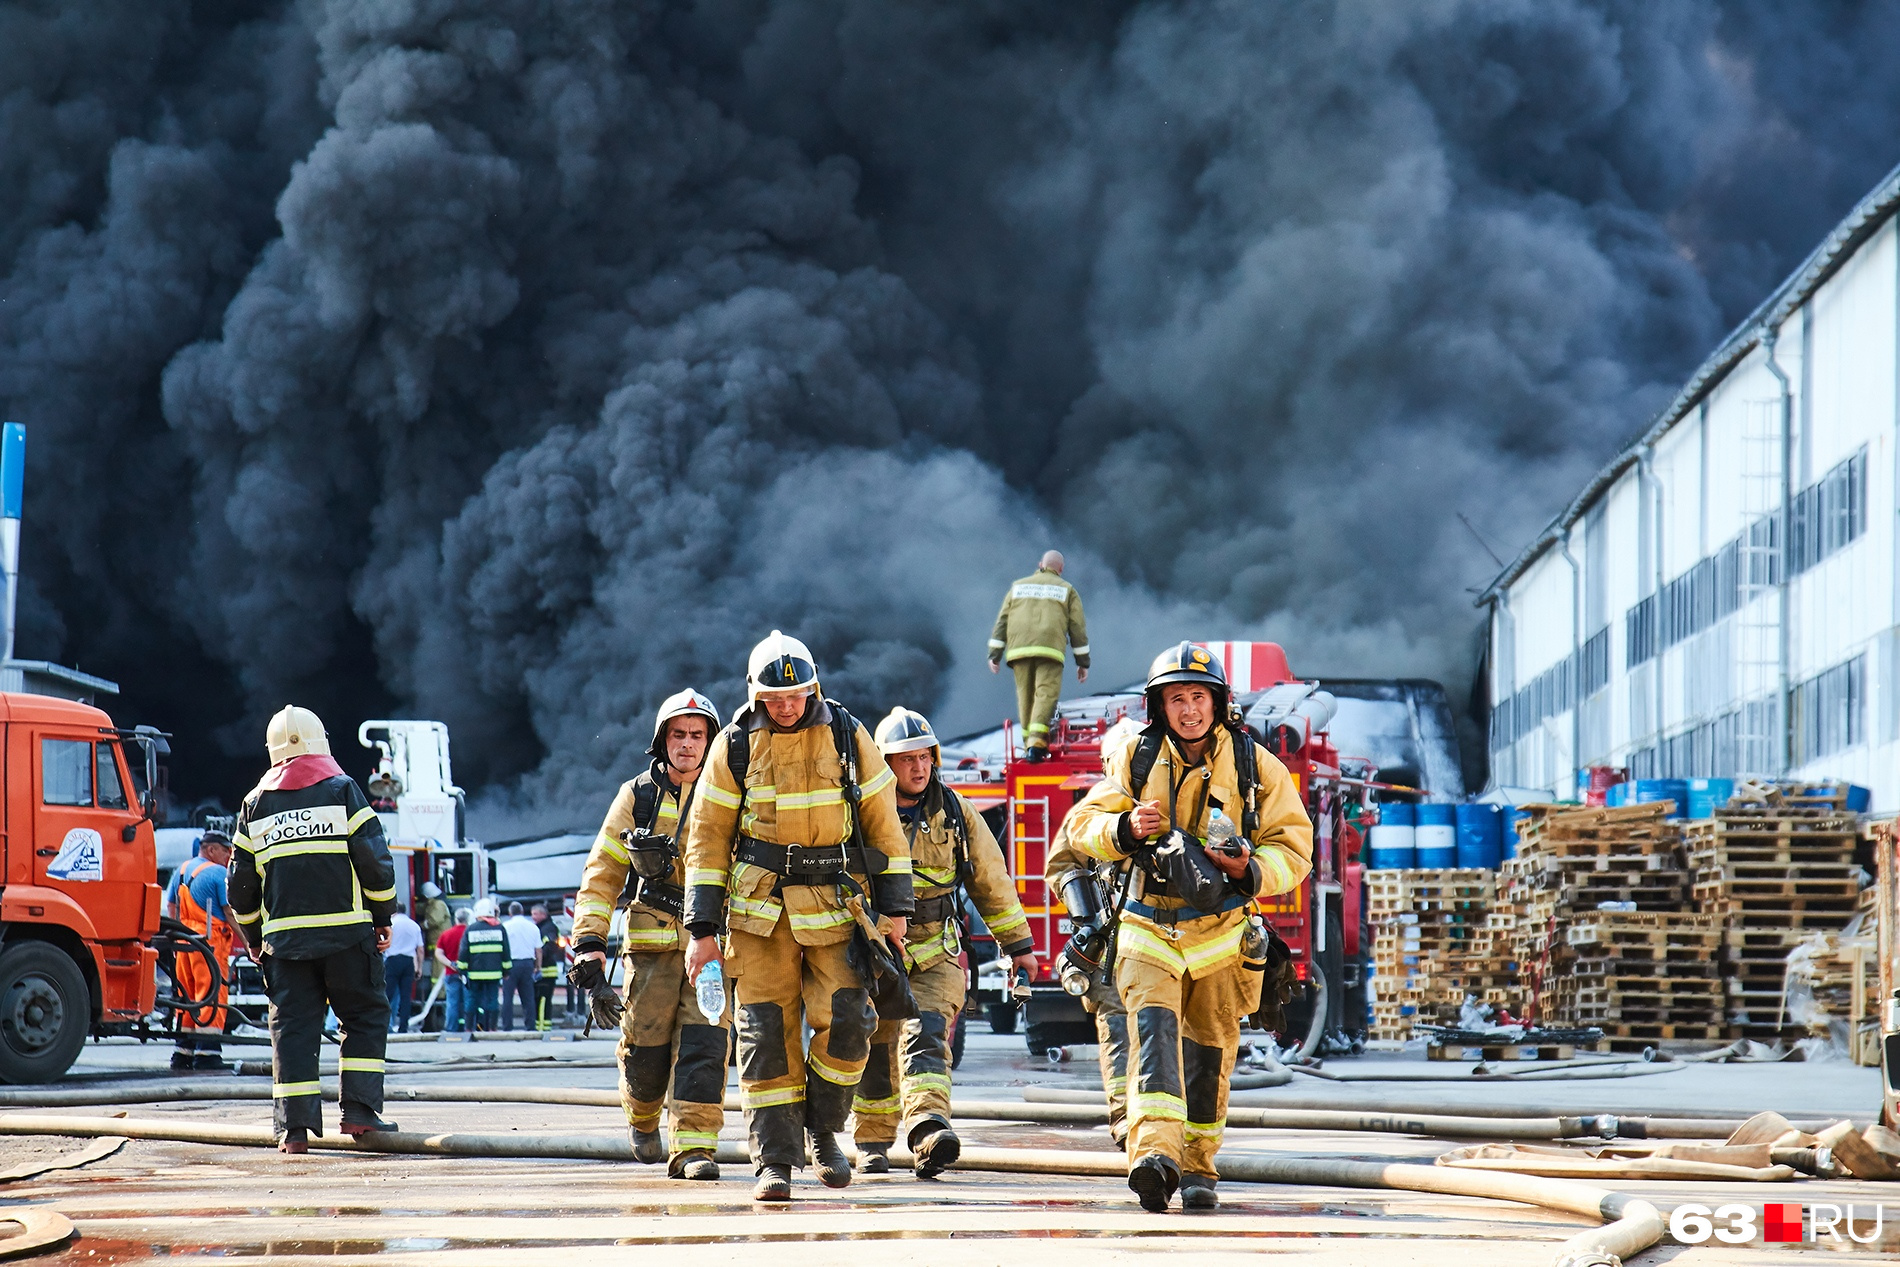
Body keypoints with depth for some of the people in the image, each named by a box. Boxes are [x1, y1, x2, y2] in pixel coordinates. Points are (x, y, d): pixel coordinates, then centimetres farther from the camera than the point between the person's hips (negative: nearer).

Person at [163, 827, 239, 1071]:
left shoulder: (181, 871, 14)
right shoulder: (219, 873, -9)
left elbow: (170, 907, 18)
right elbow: (230, 913, -12)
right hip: (211, 940, -8)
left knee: (187, 995, 12)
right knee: (212, 995, -6)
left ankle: (183, 1052, 14)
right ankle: (207, 1052, -11)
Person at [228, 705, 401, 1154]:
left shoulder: (255, 804, 11)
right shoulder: (342, 791, 1)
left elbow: (241, 882, 13)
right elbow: (374, 859, -4)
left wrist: (253, 937, 23)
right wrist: (382, 917, 6)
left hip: (284, 937, 3)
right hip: (346, 932, -3)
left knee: (292, 1027, 4)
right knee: (364, 1016, 10)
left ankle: (295, 1125, -3)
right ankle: (359, 1110, 2)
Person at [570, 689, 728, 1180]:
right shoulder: (637, 797, 6)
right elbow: (602, 872, 6)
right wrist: (589, 941, -2)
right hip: (650, 941, 0)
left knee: (704, 1043, -11)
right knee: (646, 1046, 2)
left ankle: (692, 1147, -9)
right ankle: (642, 1115, 33)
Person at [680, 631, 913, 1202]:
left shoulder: (847, 737, 1)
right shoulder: (735, 746, 0)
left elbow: (882, 820, 7)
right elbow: (707, 837, 2)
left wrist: (895, 908, 4)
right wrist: (703, 928, -3)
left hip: (837, 903, 0)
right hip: (761, 907, 0)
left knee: (847, 1020, -12)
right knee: (768, 1031, -5)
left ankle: (823, 1128, 11)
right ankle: (774, 1159, -1)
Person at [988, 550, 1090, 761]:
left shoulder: (1018, 587, 22)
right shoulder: (1066, 590, 16)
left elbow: (1002, 621, 15)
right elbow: (1077, 627, 12)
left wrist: (995, 654, 14)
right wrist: (1083, 662, 14)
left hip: (1019, 648, 3)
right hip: (1049, 648, -3)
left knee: (1025, 697, 10)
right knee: (1046, 694, -11)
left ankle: (1028, 743, 8)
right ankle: (1036, 743, -28)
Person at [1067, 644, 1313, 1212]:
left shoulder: (1255, 765, -1)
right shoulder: (1135, 757, 1)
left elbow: (1293, 846, -1)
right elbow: (1083, 824, 3)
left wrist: (1251, 870, -22)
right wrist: (1126, 828, -19)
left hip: (1220, 932, 1)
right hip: (1149, 927, -1)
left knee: (1207, 1050, 10)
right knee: (1154, 1025, -22)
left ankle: (1196, 1167, 25)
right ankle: (1155, 1151, -37)